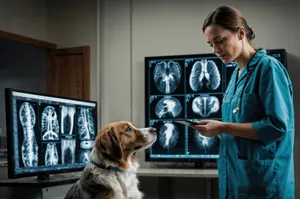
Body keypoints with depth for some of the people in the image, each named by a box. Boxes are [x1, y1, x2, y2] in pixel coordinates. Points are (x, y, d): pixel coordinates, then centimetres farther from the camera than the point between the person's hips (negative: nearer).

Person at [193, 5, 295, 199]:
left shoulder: (268, 67, -12)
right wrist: (215, 127, -2)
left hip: (263, 179, -7)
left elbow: (277, 126, -20)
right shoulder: (236, 74, 12)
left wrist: (222, 128, -17)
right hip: (234, 175, 8)